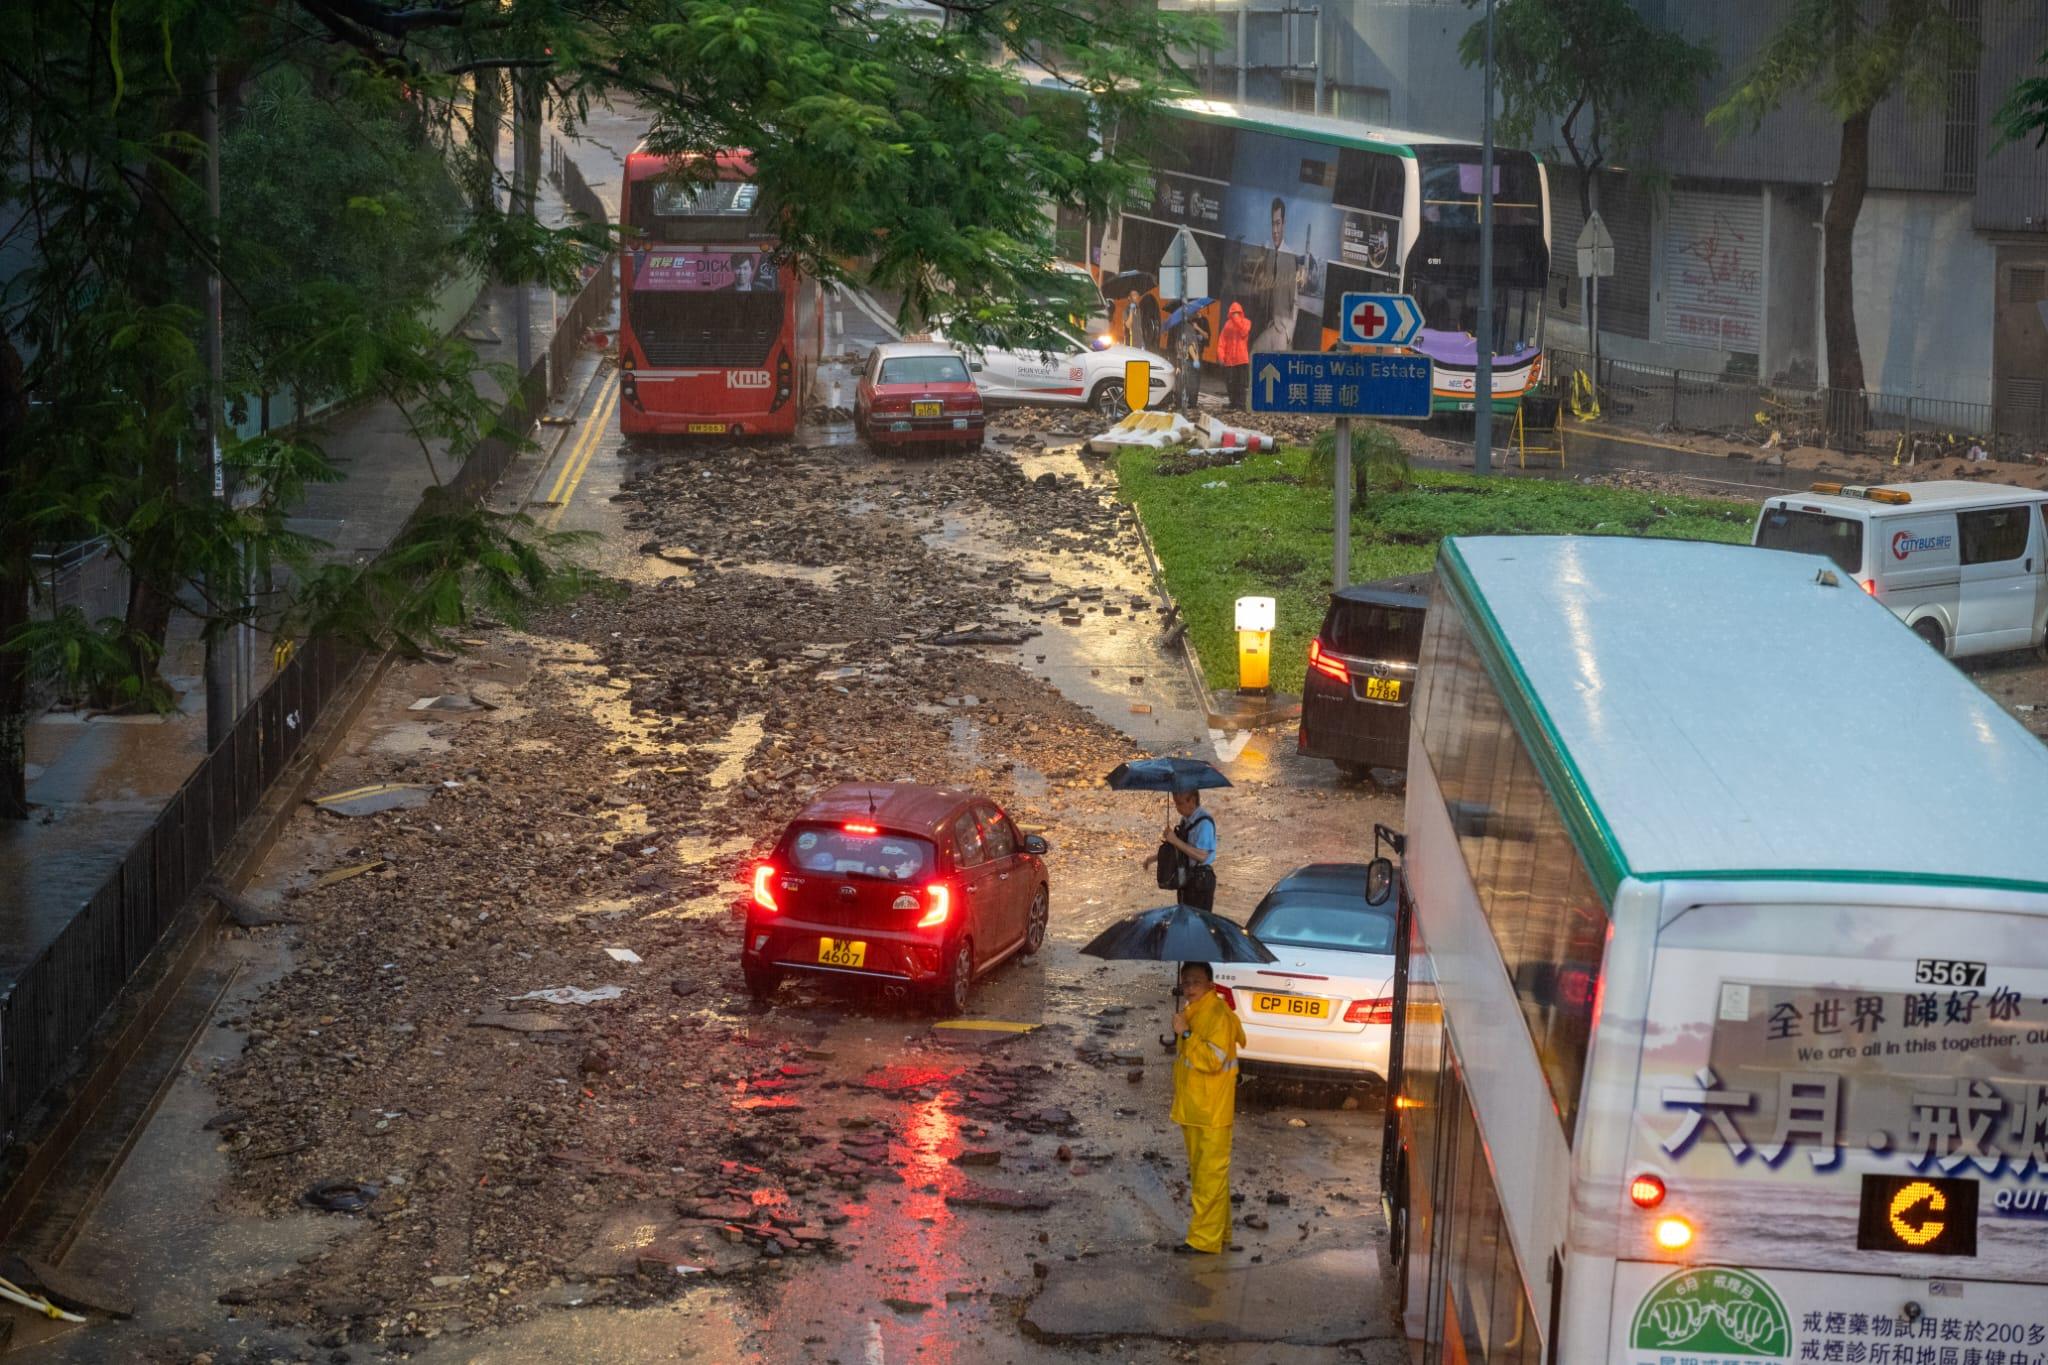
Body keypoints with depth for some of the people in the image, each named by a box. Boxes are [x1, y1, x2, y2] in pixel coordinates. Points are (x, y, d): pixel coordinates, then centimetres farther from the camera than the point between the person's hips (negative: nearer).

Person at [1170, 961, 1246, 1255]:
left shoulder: (1218, 1015, -16)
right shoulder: (1190, 1012, 14)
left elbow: (1214, 1059, -26)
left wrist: (1185, 1033, -25)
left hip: (1212, 1112, -10)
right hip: (1191, 1110, 10)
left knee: (1210, 1175, -6)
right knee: (1200, 1173, 15)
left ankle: (1205, 1239, -5)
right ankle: (1219, 1233, 24)